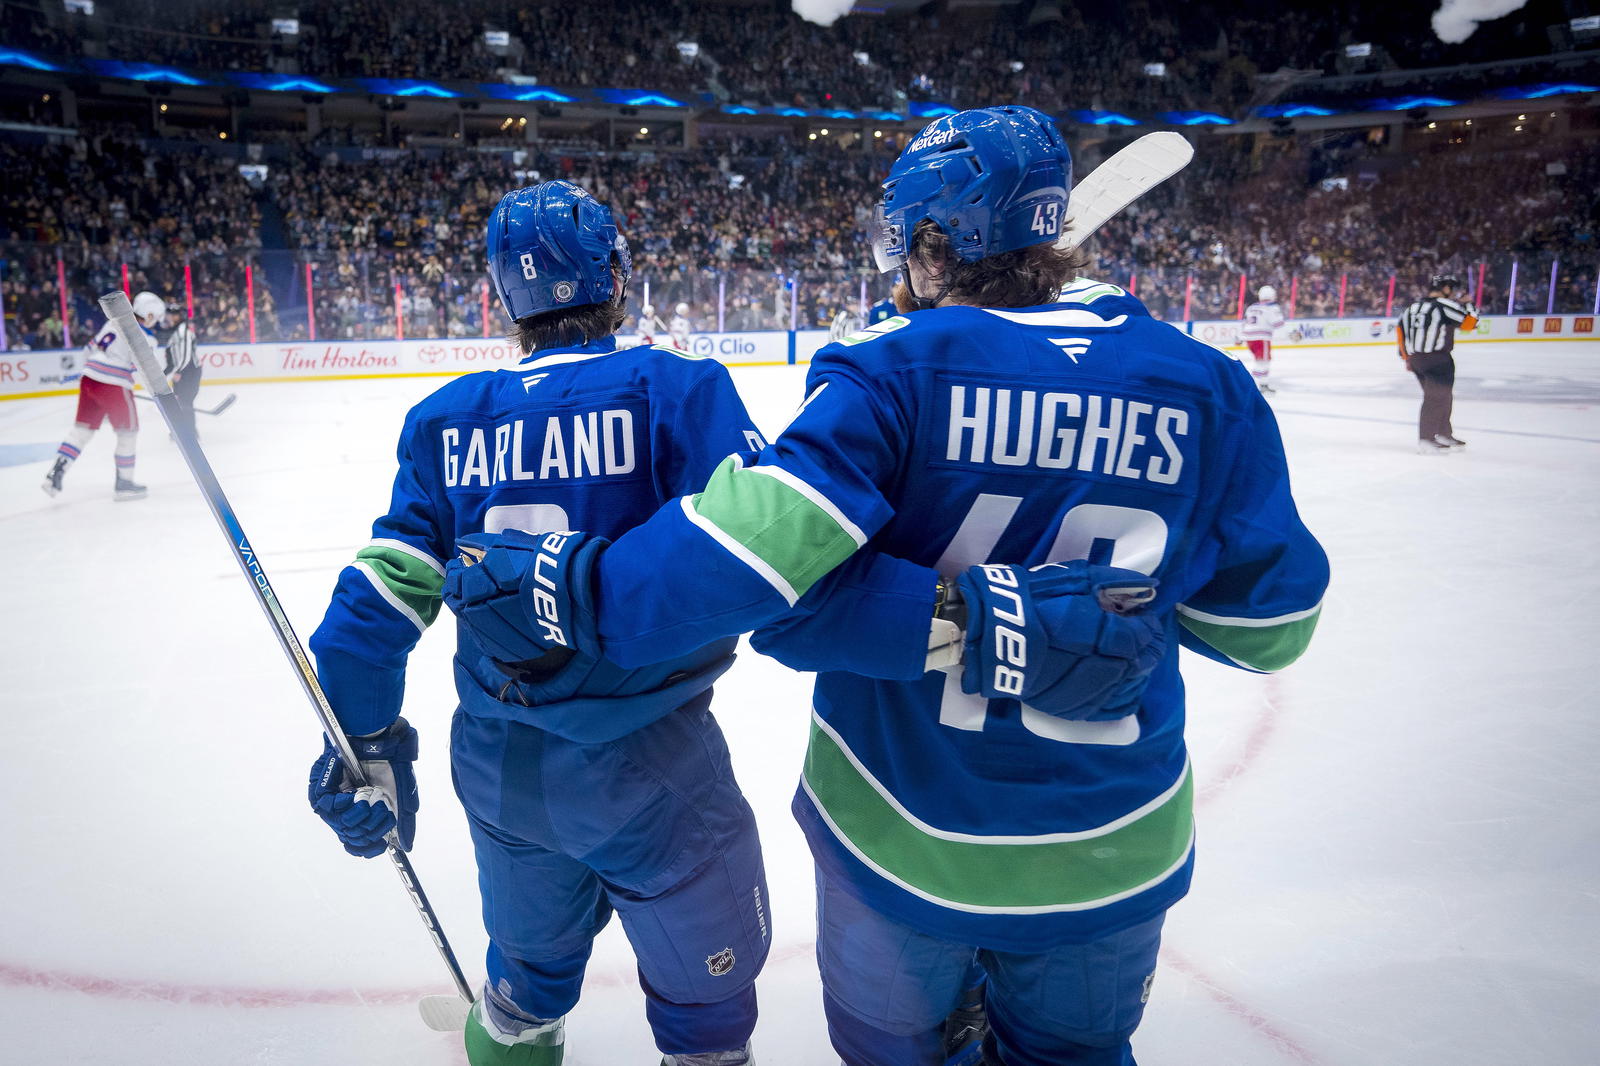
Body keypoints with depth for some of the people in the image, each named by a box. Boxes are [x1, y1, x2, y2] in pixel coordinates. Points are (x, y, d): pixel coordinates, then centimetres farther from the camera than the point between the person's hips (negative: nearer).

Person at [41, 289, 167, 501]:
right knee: (128, 432, 9)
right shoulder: (146, 336, -10)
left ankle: (55, 474, 9)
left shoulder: (115, 322, 12)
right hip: (113, 386, -7)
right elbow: (138, 370, -14)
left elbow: (91, 349, 19)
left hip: (89, 379, 7)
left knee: (82, 428, 15)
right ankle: (123, 483, 14)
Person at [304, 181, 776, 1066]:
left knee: (534, 959, 32)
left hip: (496, 765, 6)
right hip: (643, 766, -5)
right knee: (707, 992, 17)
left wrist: (368, 746, 11)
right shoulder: (677, 391, -15)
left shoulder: (447, 419, 0)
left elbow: (385, 585, 2)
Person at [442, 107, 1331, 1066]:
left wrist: (565, 585, -17)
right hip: (1117, 853, 3)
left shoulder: (897, 370, -19)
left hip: (902, 838, -2)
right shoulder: (1207, 386, -8)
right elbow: (1267, 625, -2)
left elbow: (756, 545, -29)